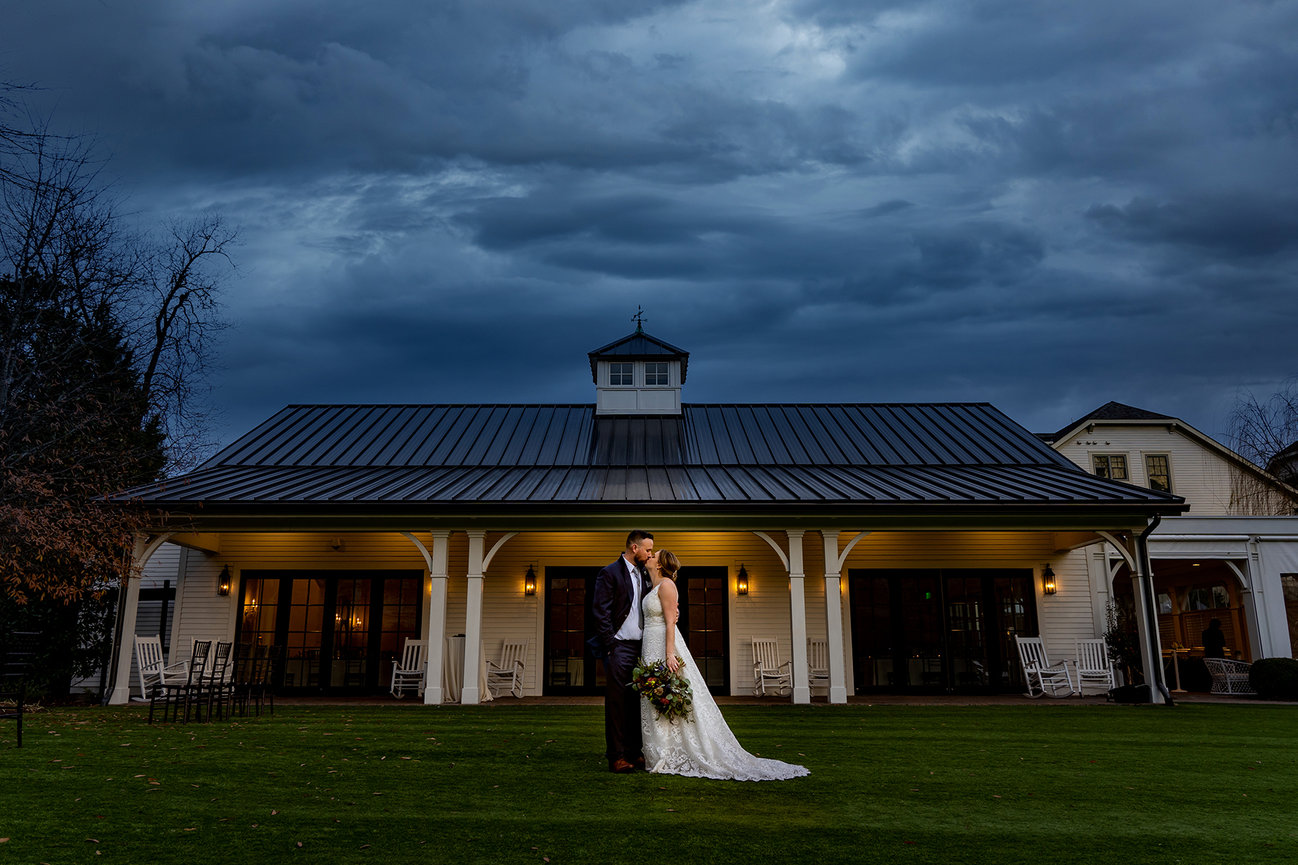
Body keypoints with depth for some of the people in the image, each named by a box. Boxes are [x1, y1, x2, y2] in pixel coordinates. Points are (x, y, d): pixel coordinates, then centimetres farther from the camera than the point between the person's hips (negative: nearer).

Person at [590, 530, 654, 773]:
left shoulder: (643, 576, 16)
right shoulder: (610, 573, -7)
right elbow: (600, 612, -11)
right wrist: (611, 646, -14)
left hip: (640, 648, 7)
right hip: (619, 647, -7)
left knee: (636, 702, 9)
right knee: (616, 703, -2)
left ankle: (634, 752, 17)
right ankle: (616, 756, 3)